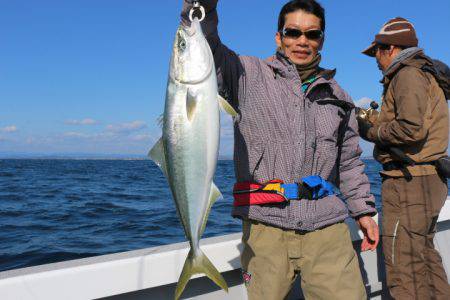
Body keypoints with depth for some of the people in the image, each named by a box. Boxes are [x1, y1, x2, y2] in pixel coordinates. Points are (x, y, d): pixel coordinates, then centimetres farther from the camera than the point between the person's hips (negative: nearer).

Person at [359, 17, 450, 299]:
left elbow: (412, 129, -24)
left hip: (409, 183, -11)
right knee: (425, 257, 20)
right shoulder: (426, 74, 20)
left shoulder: (408, 75, -11)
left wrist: (371, 131, -10)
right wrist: (376, 122, 12)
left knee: (403, 269, -6)